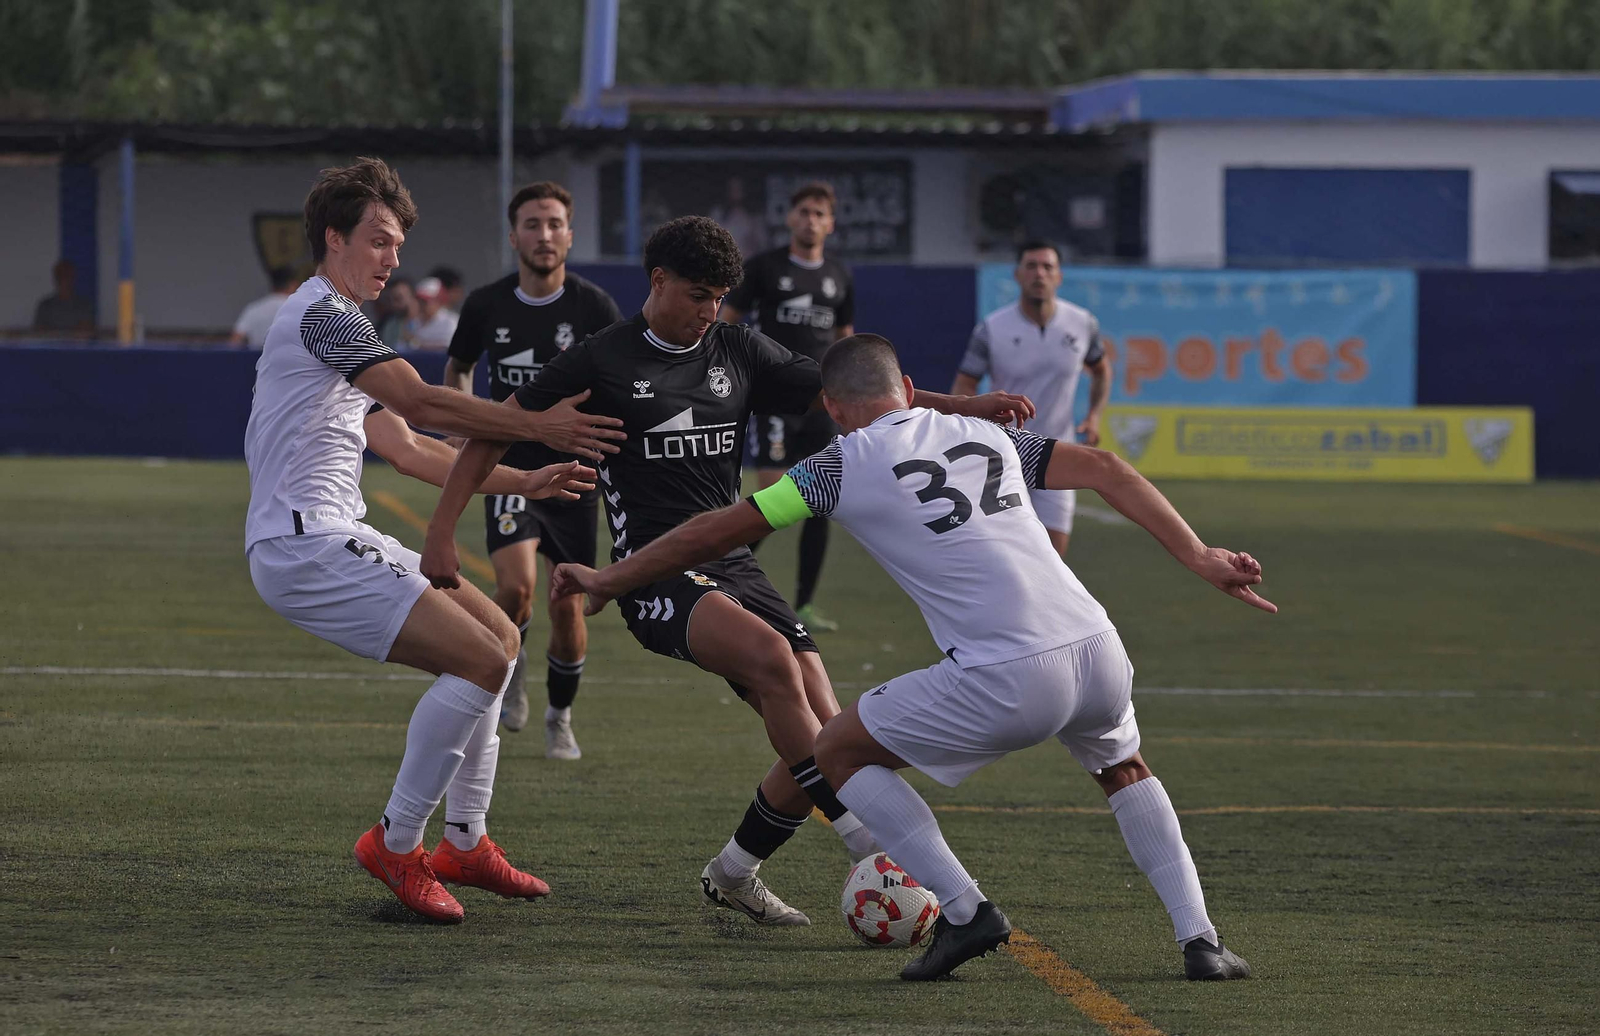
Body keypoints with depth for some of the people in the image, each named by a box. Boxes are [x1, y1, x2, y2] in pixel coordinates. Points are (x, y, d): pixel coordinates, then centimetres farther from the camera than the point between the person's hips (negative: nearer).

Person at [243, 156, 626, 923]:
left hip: (335, 540, 11)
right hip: (303, 545, -11)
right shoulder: (322, 313, -10)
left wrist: (521, 481, 20)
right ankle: (396, 844, -9)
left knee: (497, 636, 15)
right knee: (481, 658, -19)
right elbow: (418, 403, -23)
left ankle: (464, 842, 17)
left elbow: (408, 447, 26)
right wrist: (539, 426, -23)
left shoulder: (334, 324, 24)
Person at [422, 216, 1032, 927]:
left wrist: (963, 407, -2)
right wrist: (441, 534, -4)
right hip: (656, 575, -6)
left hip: (734, 567, 6)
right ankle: (872, 845, -33)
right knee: (771, 656, -33)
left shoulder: (738, 352, 11)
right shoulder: (601, 362, -1)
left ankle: (732, 875, 13)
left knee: (824, 729, -8)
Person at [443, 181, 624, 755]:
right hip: (510, 470, 0)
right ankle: (508, 665, 10)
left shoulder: (593, 307, -7)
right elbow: (456, 369, 16)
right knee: (516, 586, -22)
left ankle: (560, 717, 26)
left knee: (569, 608, 3)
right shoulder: (486, 305, -2)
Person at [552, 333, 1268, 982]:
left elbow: (720, 531, 13)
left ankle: (965, 911, 7)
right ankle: (1199, 939, 20)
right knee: (1123, 770, 36)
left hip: (1007, 682, -5)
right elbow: (1104, 471, 15)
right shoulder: (985, 436, 23)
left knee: (840, 750, 15)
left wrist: (610, 580, 25)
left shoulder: (845, 464, 9)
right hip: (1098, 654, 5)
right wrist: (1200, 558, 15)